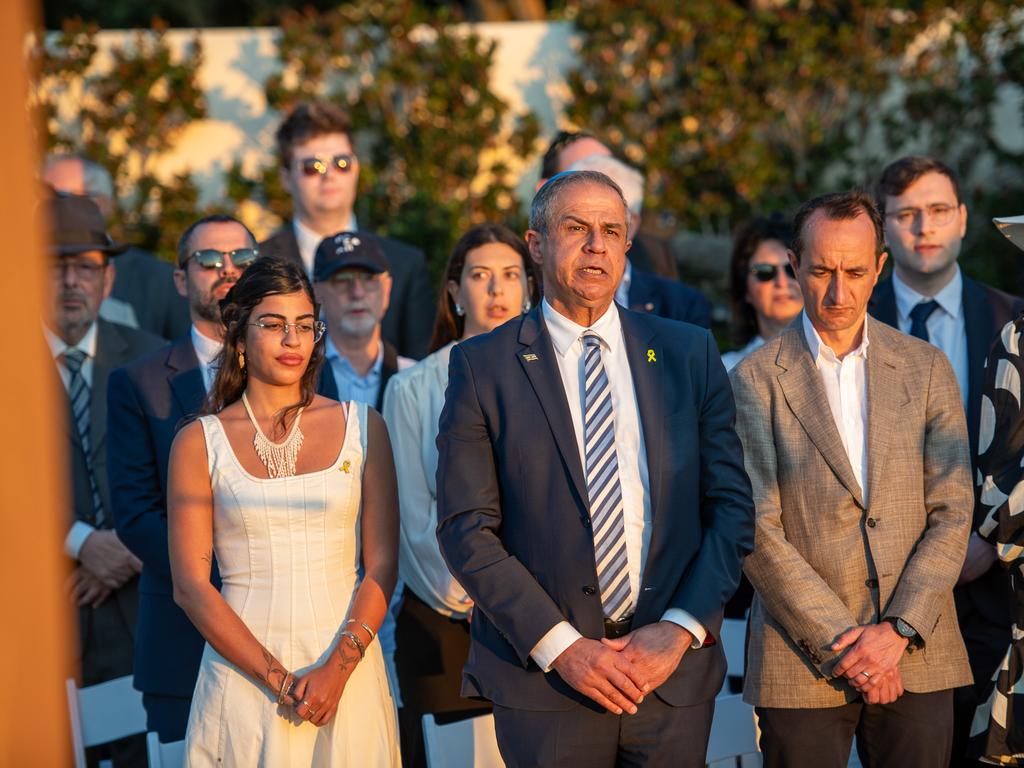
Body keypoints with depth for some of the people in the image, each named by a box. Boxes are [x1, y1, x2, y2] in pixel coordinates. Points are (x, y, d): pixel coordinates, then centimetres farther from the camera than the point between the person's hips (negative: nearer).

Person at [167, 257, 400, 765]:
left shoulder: (361, 427, 6)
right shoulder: (199, 442, 1)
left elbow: (382, 564, 2)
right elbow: (190, 585, -3)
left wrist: (338, 667, -13)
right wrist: (279, 680, -12)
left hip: (348, 669, 1)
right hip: (243, 677, -1)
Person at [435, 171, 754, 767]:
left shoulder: (689, 354, 7)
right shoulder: (483, 366, 0)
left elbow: (732, 506, 4)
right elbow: (467, 530, -5)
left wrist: (681, 629, -8)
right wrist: (560, 645, -13)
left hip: (676, 677, 2)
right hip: (543, 680, -2)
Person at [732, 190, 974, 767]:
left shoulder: (926, 368, 8)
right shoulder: (755, 380, 1)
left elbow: (952, 514, 3)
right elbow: (757, 530, -6)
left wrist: (898, 630, -9)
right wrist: (841, 642, -11)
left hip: (916, 655, 2)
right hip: (802, 660, -2)